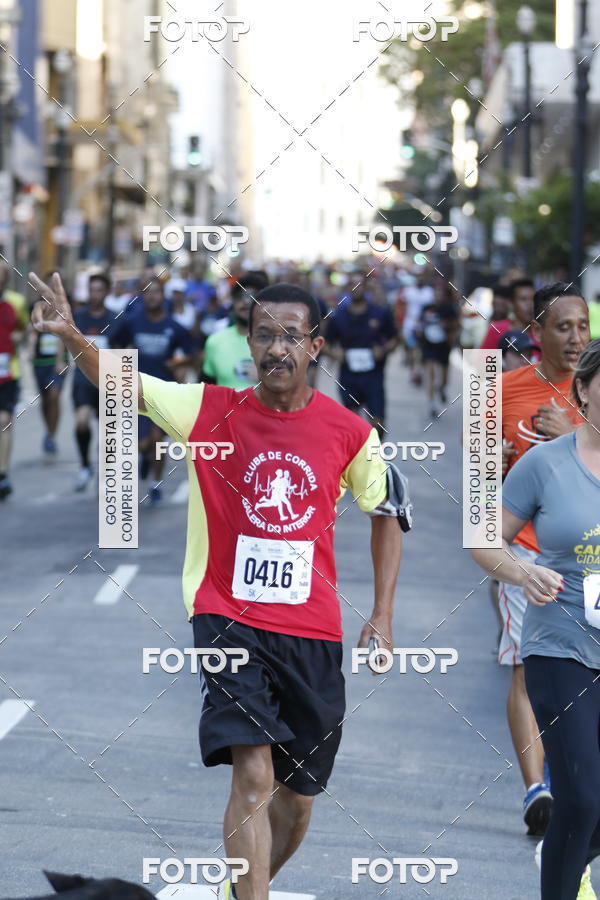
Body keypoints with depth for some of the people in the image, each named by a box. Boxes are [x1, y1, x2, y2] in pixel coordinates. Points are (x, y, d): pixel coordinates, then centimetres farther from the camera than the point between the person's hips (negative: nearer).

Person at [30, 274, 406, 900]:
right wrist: (73, 338, -33)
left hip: (313, 635, 2)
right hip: (228, 619, -2)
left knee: (298, 798, 12)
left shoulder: (350, 433, -1)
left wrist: (382, 615, 8)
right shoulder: (212, 411, -4)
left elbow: (386, 514, 13)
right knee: (254, 775, -20)